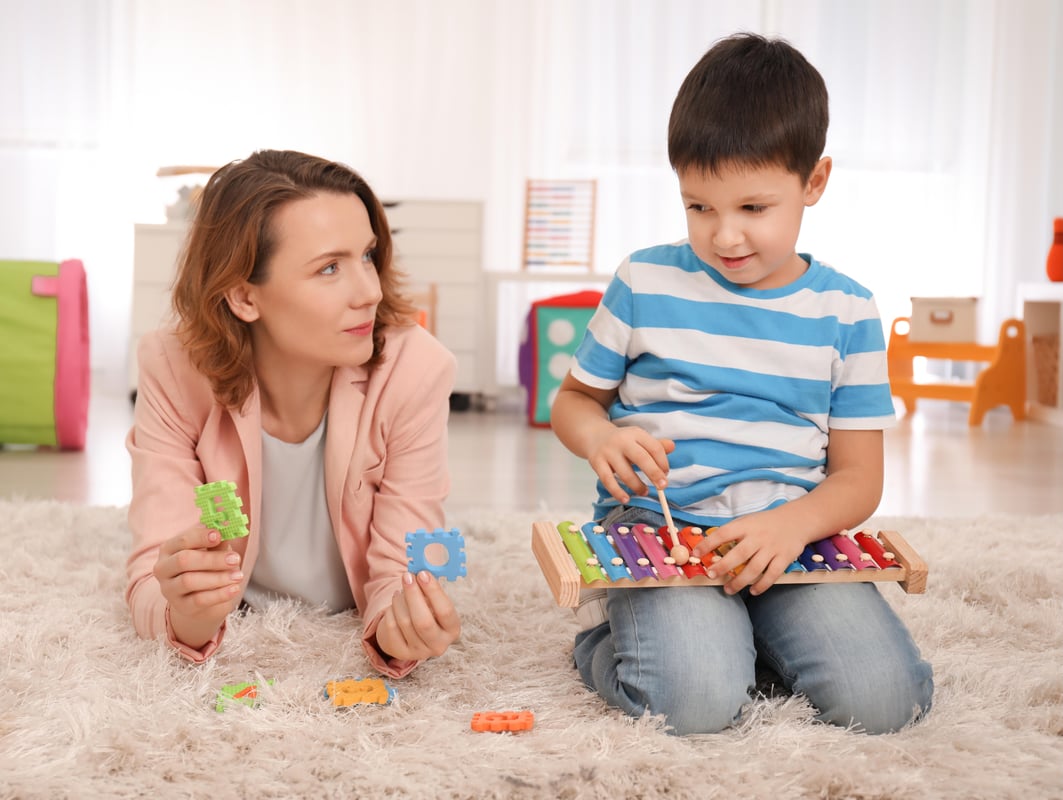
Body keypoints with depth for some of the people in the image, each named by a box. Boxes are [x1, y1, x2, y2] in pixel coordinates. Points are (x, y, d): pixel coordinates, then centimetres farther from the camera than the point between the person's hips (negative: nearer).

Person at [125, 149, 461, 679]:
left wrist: (401, 628, -45)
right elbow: (153, 577, -24)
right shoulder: (174, 372, -24)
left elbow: (401, 572, -21)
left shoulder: (414, 371, -26)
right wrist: (188, 617, -48)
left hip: (354, 638, 1)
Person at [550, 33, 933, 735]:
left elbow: (859, 476, 4)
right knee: (697, 700, -28)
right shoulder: (645, 284, 2)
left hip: (791, 531, 2)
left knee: (883, 698, -18)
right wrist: (600, 437, -12)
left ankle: (750, 633, 8)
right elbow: (574, 399, 13)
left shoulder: (844, 311, 4)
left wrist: (792, 525, -18)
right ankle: (606, 635, 5)